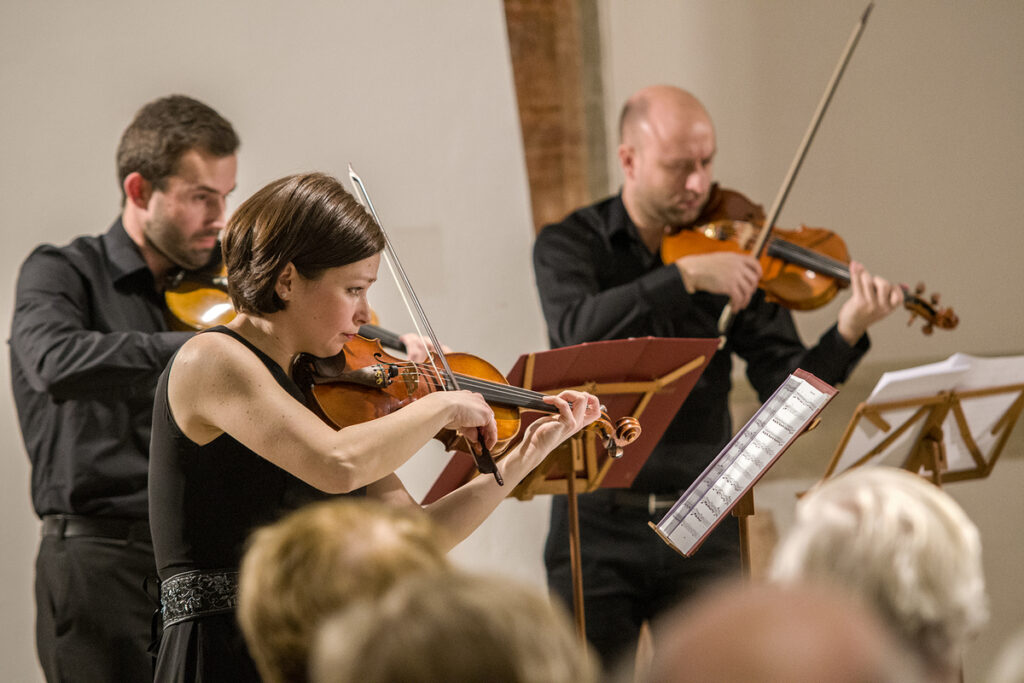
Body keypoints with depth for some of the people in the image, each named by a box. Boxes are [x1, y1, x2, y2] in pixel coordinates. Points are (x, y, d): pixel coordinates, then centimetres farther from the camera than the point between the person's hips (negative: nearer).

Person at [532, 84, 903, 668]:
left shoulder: (734, 252, 5)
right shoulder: (571, 244, 1)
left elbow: (788, 388, -2)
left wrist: (849, 332, -20)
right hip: (596, 528, -1)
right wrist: (687, 275, -27)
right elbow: (578, 330, -21)